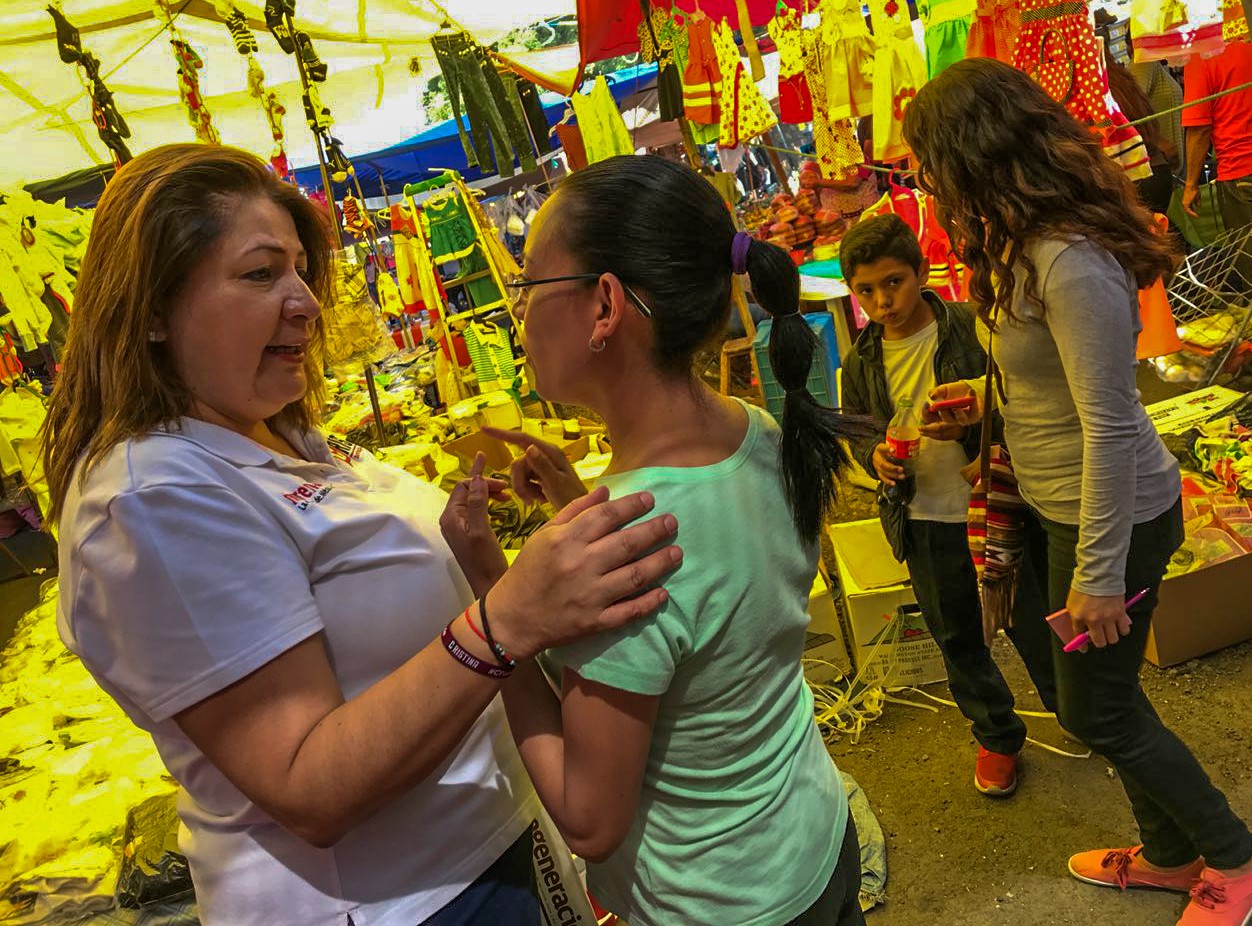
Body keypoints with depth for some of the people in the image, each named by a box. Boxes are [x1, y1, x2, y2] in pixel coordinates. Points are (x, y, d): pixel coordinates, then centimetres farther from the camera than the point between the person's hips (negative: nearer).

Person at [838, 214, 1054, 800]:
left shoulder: (972, 327, -12)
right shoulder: (861, 363, 0)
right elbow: (856, 429, 12)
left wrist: (970, 424, -27)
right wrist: (873, 455, -10)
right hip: (923, 522, 4)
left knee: (1032, 622, 12)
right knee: (957, 639, 17)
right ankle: (997, 737, 38)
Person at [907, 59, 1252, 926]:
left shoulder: (1070, 262, -27)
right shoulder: (1035, 241, 3)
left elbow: (1111, 426, -25)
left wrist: (1099, 574, -20)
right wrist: (986, 397, 14)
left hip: (1114, 517, -9)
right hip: (1060, 507, 9)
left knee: (1098, 709, 7)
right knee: (1102, 693, 21)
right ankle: (1170, 853, 42)